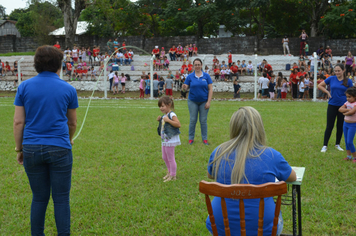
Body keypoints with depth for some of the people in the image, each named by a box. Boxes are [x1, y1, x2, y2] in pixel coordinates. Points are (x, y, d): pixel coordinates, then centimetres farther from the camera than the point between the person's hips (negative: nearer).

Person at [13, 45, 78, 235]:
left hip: (32, 149, 2)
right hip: (59, 149, -2)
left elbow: (18, 122, 0)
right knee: (61, 200, 6)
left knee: (39, 198, 13)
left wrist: (19, 149, 10)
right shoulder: (68, 89, 1)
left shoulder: (24, 87, 2)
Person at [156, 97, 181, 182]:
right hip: (164, 140, 10)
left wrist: (168, 120, -29)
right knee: (164, 157, 20)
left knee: (170, 158, -1)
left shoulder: (172, 115, -17)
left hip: (170, 140, -10)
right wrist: (160, 120, 7)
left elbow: (178, 124, -27)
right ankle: (169, 172, 36)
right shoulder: (164, 115, 11)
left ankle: (173, 175, 11)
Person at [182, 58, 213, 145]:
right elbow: (185, 87, -1)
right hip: (193, 101, 0)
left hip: (204, 101, 0)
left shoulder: (206, 76, -1)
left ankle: (205, 139, 15)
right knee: (192, 120, 5)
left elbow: (210, 89, -2)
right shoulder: (190, 76, 0)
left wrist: (208, 102, -8)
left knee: (203, 120, 5)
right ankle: (191, 138, 15)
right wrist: (184, 88, -27)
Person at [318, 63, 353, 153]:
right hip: (332, 105, 0)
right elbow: (319, 86, 10)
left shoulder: (348, 81, -2)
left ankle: (337, 144, 25)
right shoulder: (331, 78, 0)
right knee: (329, 126, 1)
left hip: (343, 106, 0)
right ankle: (325, 146, 6)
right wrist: (327, 92, 0)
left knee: (340, 126, 10)